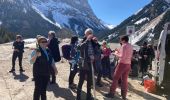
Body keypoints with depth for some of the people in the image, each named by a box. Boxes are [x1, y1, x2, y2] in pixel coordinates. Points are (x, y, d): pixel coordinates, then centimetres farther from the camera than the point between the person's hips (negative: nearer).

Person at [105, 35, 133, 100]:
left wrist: (116, 54, -6)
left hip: (122, 64, -8)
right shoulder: (130, 46, 12)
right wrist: (119, 52, 13)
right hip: (128, 64, 8)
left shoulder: (124, 46, -13)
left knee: (115, 78, 2)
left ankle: (111, 93, 8)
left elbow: (122, 56, -21)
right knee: (124, 80, 12)